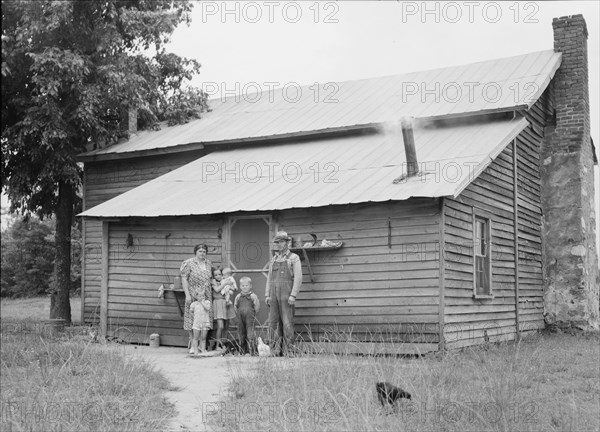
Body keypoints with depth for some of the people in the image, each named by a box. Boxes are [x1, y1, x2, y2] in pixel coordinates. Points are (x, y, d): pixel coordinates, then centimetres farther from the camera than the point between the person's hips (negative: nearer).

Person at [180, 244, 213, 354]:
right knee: (193, 320, 0)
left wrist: (211, 294, 14)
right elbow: (184, 279, -6)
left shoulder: (208, 263, 11)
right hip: (193, 295, -4)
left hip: (206, 296, 4)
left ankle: (203, 346, 2)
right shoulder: (189, 263, -4)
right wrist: (187, 294, -14)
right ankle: (193, 345, 11)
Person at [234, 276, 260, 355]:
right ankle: (243, 351, 17)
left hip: (250, 319, -4)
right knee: (241, 334, 8)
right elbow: (235, 306, 19)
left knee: (250, 334, -10)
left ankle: (252, 351, -9)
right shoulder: (238, 297, 9)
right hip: (240, 319, 5)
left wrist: (253, 313, 0)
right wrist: (238, 314, 12)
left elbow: (257, 306, -1)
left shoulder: (252, 296, -3)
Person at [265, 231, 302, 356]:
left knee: (287, 322, -7)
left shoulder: (294, 258, 0)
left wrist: (293, 295, -17)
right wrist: (267, 295, 9)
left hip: (286, 293, -5)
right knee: (274, 322, 3)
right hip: (274, 294, 6)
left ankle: (288, 350, -3)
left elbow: (298, 278, -8)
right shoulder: (274, 259, 18)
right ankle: (278, 349, 8)